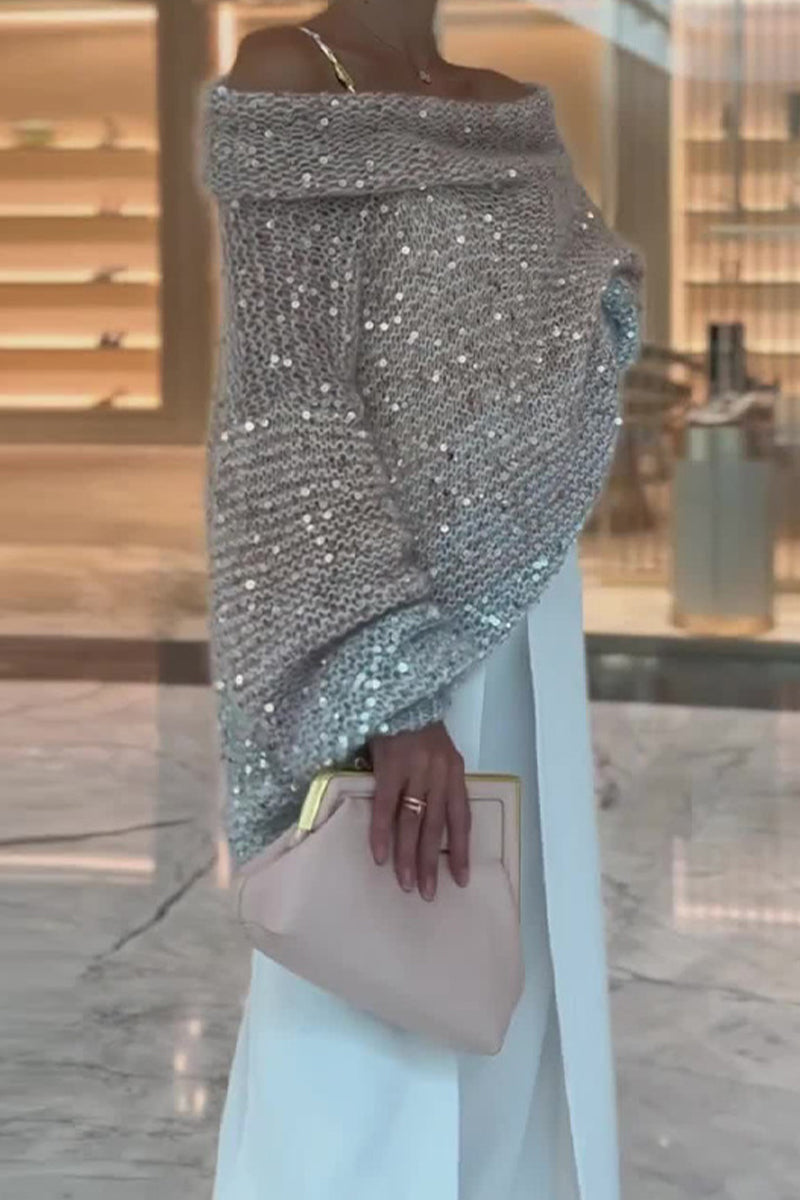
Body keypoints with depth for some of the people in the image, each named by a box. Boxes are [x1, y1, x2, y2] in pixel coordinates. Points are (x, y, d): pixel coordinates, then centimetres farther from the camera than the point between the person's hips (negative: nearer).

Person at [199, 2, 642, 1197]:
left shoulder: (514, 112, 13)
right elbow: (288, 395, -20)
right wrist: (386, 690, -28)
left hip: (520, 638, 8)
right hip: (392, 639, -7)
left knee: (513, 1008, 13)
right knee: (379, 1049, -4)